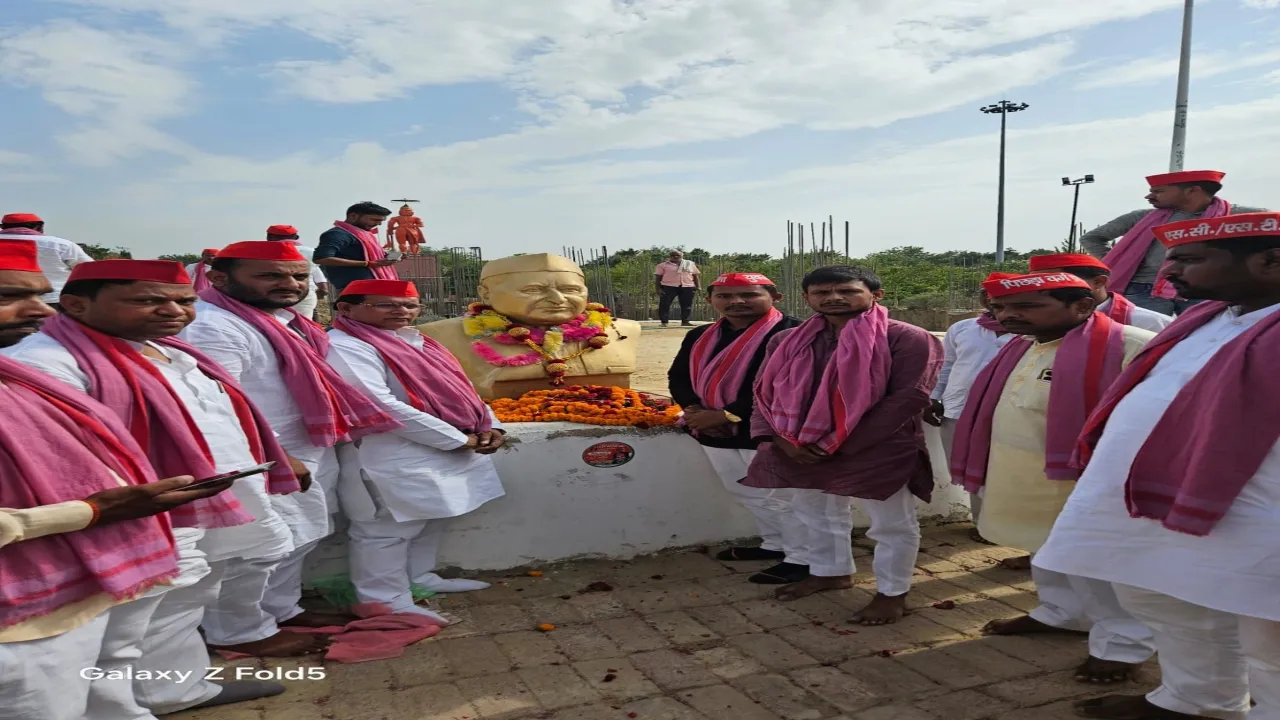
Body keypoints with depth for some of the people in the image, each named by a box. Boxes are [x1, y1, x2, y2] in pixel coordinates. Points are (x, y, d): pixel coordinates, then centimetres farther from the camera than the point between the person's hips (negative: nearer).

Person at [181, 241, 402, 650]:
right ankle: (239, 632, 20)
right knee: (253, 548, 2)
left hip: (308, 453, 10)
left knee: (297, 539, 21)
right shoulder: (213, 327, -22)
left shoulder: (284, 319, 10)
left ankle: (281, 609, 37)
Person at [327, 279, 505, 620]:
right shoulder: (345, 347, -15)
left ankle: (419, 577, 36)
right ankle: (387, 601, 9)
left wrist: (488, 425, 0)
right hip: (393, 457, -10)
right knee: (389, 530, -2)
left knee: (431, 520, 20)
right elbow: (382, 406, -25)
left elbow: (457, 389, 18)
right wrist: (457, 439, -19)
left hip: (447, 451, 10)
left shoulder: (414, 341, 14)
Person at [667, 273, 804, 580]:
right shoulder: (700, 337, 10)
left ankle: (801, 558, 18)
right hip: (713, 432, 8)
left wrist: (726, 415, -23)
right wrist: (694, 410, -11)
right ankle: (775, 544, 38)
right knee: (746, 494, 20)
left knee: (782, 497, 2)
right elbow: (678, 376, 11)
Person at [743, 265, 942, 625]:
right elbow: (766, 393, 7)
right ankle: (830, 572, 45)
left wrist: (840, 444, -19)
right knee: (816, 516, 22)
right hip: (804, 453, 6)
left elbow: (909, 398, -18)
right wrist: (780, 439, -12)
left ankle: (892, 594, 28)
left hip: (879, 452, -5)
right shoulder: (787, 341, 4)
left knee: (892, 525, 9)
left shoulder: (907, 338, -13)